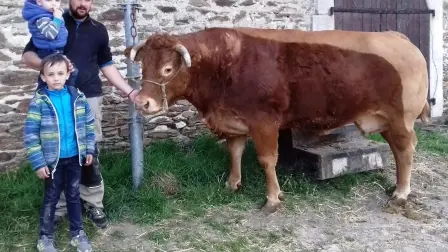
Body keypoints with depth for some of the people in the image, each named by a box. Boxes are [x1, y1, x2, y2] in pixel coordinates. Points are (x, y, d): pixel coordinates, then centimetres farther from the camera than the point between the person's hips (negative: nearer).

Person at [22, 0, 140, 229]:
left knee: (90, 153, 3)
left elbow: (106, 65, 16)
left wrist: (129, 91, 7)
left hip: (88, 98, 1)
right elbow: (27, 55, -1)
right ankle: (58, 206, 17)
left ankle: (93, 204, 15)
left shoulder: (98, 30, 11)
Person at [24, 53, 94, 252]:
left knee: (74, 195, 16)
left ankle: (77, 233, 32)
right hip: (52, 160, -3)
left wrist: (89, 149, 5)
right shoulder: (39, 102, -13)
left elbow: (88, 124, 7)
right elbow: (30, 135, -13)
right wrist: (38, 163, -14)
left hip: (74, 157, 3)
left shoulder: (78, 97, -3)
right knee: (51, 198, 11)